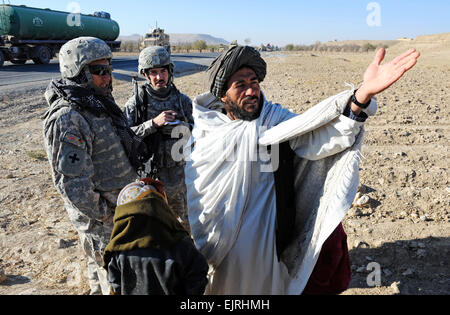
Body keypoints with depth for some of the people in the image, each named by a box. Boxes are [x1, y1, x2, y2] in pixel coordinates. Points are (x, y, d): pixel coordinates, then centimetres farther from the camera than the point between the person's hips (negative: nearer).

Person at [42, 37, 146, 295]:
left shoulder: (100, 103, 6)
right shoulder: (68, 118, -25)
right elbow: (72, 183, -27)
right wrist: (102, 214, -18)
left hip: (122, 204, 9)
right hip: (102, 220, -9)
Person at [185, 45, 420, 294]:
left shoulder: (274, 117, -10)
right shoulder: (205, 129, -5)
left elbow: (317, 139, -29)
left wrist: (362, 95, -43)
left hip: (263, 240, -1)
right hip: (219, 241, 2)